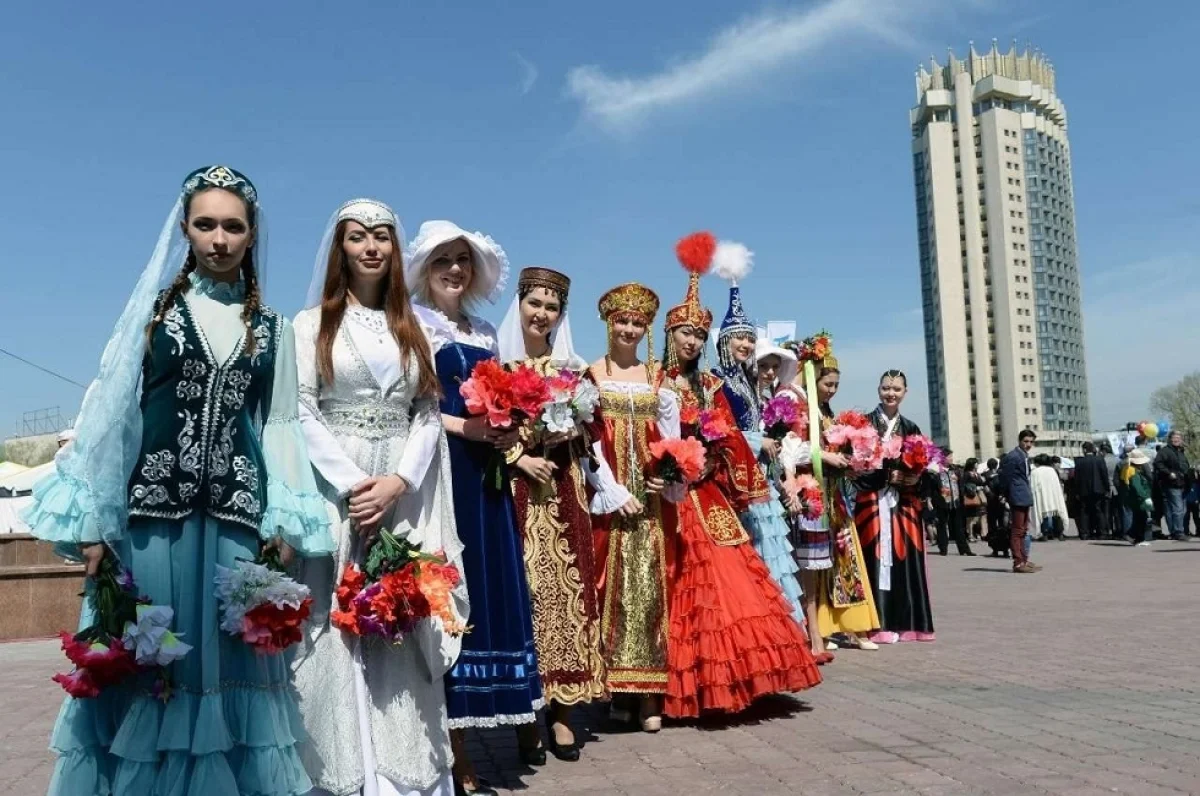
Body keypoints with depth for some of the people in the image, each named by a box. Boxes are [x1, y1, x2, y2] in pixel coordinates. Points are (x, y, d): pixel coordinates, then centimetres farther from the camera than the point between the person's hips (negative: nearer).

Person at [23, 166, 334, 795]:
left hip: (236, 516, 1)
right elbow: (111, 412, 3)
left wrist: (284, 522, 0)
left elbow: (279, 428, 9)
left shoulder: (272, 329, 12)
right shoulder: (153, 307, 7)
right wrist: (91, 520, -4)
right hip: (150, 511, -1)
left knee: (225, 662, 4)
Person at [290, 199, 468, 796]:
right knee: (338, 633, -2)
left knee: (403, 633, 2)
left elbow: (428, 414, 7)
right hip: (335, 492, -2)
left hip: (404, 498, 2)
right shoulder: (311, 324, 6)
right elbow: (302, 413, -3)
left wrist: (397, 482, -9)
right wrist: (353, 483, -14)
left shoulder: (411, 329, 15)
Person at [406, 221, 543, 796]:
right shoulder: (413, 325, 0)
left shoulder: (485, 333, 19)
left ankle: (519, 719, 22)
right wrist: (465, 427, -18)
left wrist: (506, 432, 0)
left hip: (486, 473, 6)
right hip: (440, 470, -6)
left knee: (497, 586, 9)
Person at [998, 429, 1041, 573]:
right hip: (1018, 498, -10)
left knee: (1023, 530, 14)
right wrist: (1007, 496, -11)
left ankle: (1024, 560, 21)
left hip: (1025, 498, 10)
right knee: (1018, 531, -8)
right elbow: (1005, 478, -15)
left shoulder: (1024, 456, 16)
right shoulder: (1012, 457, -14)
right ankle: (1018, 563, -6)